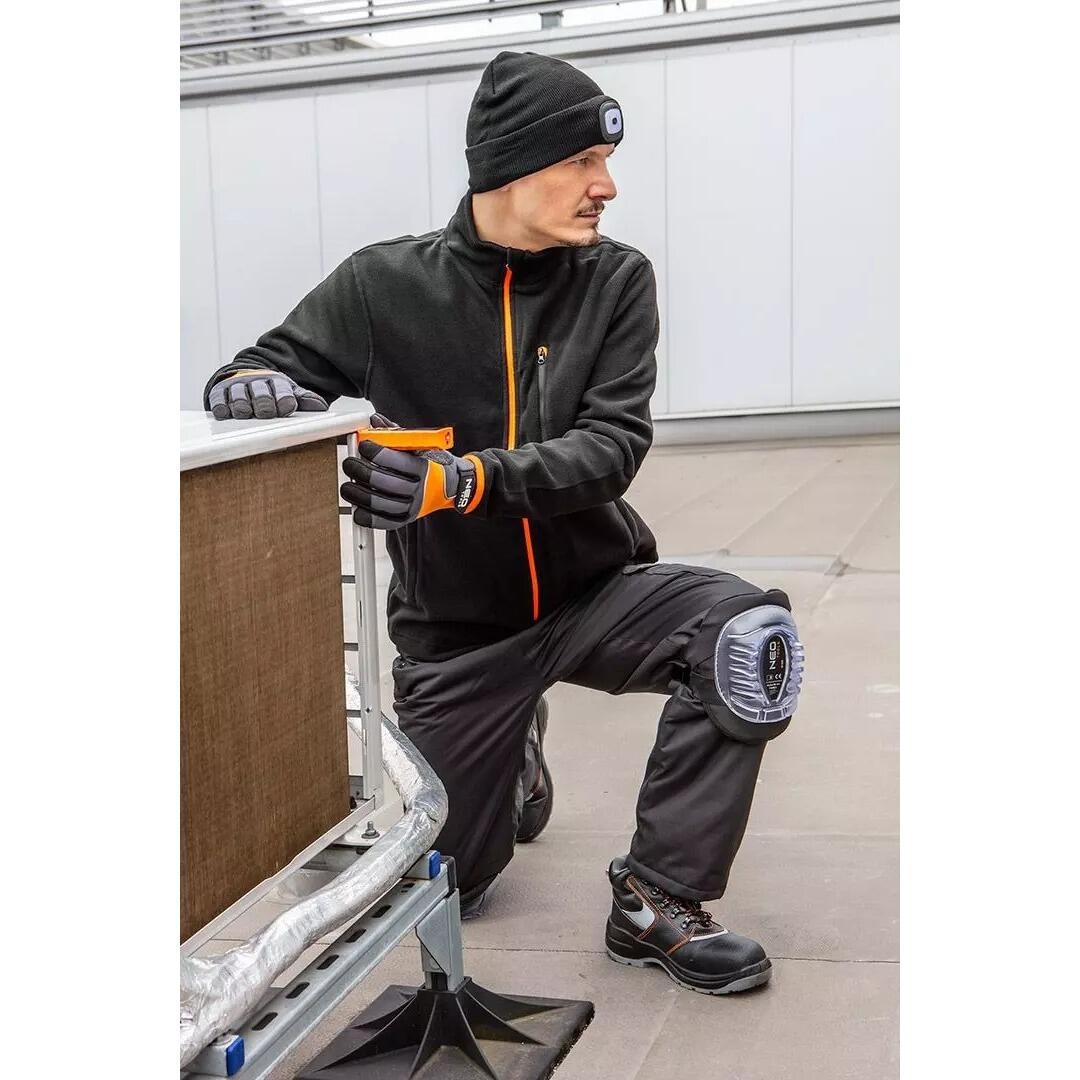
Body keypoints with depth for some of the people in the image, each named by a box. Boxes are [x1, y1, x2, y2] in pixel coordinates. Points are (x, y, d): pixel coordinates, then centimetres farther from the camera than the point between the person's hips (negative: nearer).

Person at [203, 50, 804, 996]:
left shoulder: (616, 281, -8)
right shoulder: (387, 285, -10)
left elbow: (616, 442, -18)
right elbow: (259, 373, -3)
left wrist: (466, 480, -35)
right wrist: (254, 387, -30)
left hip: (596, 590, 1)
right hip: (455, 628, 0)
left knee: (749, 637, -30)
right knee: (452, 886, 8)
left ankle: (656, 900, -13)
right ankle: (512, 759, 43)